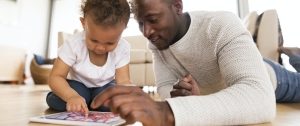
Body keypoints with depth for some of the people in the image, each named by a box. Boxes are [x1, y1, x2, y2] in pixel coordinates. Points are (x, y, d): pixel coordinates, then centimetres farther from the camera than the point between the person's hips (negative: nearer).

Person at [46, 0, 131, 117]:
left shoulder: (122, 49, -23)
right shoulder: (73, 44, -27)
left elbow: (123, 81, -23)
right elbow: (55, 77, -27)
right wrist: (72, 96, -49)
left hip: (105, 87, 1)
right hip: (78, 86, 0)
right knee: (58, 99, -29)